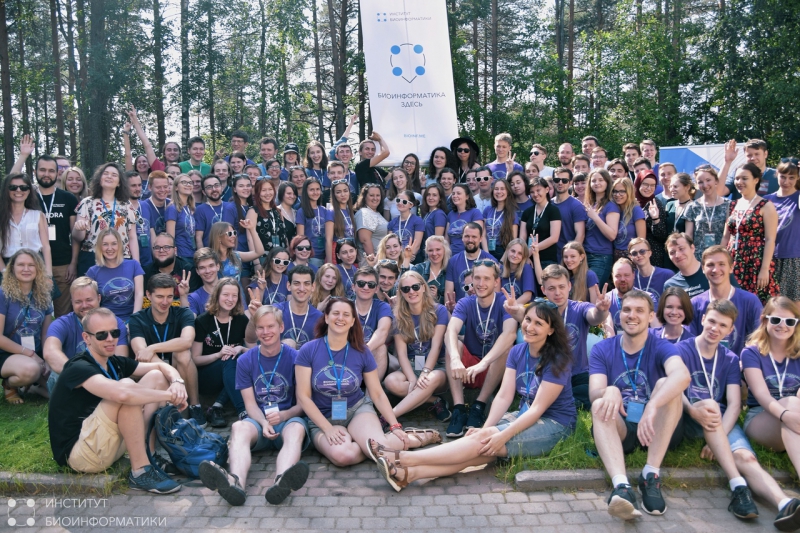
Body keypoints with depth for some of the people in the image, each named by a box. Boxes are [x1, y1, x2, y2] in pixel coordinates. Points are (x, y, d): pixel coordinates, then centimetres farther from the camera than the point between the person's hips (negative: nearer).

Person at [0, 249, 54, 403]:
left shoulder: (44, 295, 3)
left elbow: (46, 334, 6)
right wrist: (30, 353, -17)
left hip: (36, 354, 4)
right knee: (30, 369, -38)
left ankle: (36, 385, 15)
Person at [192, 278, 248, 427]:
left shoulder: (241, 320, 2)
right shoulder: (202, 321, -5)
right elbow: (195, 359, -6)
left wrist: (241, 349, -21)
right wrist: (219, 354, -23)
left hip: (231, 377, 3)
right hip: (205, 379, -3)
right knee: (230, 361, -33)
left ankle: (217, 407, -28)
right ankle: (243, 412, -43)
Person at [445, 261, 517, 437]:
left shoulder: (505, 303, -12)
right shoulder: (465, 303, -6)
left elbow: (510, 333, -33)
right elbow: (451, 331, -26)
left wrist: (483, 363, -47)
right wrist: (455, 359, -48)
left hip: (496, 370, -2)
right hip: (468, 367, 2)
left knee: (506, 347, -30)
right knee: (452, 343, -24)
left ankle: (479, 406, -23)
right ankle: (458, 409, -30)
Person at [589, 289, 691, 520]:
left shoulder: (661, 347, -6)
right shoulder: (602, 350, 1)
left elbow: (683, 376, -30)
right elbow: (594, 393, -13)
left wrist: (652, 406, -49)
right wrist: (609, 392, -39)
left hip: (658, 430, -1)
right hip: (619, 429, 1)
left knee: (666, 384, -26)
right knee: (600, 405, -30)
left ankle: (651, 475, -29)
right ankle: (621, 486, -49)